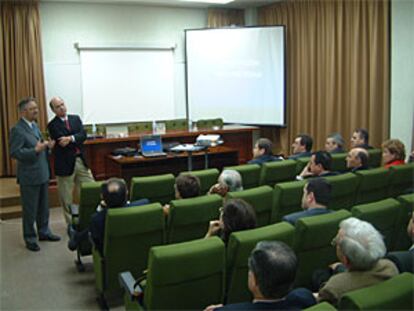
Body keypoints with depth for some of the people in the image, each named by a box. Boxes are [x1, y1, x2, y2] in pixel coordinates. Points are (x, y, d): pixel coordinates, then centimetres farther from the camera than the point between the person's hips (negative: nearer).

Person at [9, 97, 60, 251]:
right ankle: (30, 239, 19)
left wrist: (47, 146, -1)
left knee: (43, 207, 19)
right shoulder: (17, 129, -16)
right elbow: (14, 152, -22)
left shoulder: (34, 125, 10)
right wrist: (36, 150, -29)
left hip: (43, 174, 8)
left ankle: (44, 232, 34)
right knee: (30, 210, 5)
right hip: (29, 176, -8)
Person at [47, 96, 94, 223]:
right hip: (65, 163, -4)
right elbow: (62, 142, -18)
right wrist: (77, 141, -12)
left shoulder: (76, 118, 8)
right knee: (66, 197, 7)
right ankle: (71, 223, 20)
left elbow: (83, 135, -6)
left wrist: (70, 139, -20)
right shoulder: (52, 125, -6)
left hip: (81, 160, 4)